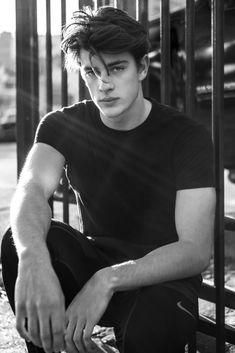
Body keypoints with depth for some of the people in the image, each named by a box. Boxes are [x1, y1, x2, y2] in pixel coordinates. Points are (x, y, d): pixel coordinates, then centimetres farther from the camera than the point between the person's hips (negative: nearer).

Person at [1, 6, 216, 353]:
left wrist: (108, 280, -38)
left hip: (162, 273, -3)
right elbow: (32, 187, -25)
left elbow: (196, 251, -22)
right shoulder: (62, 126, -4)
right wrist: (33, 257, -49)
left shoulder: (187, 136, -13)